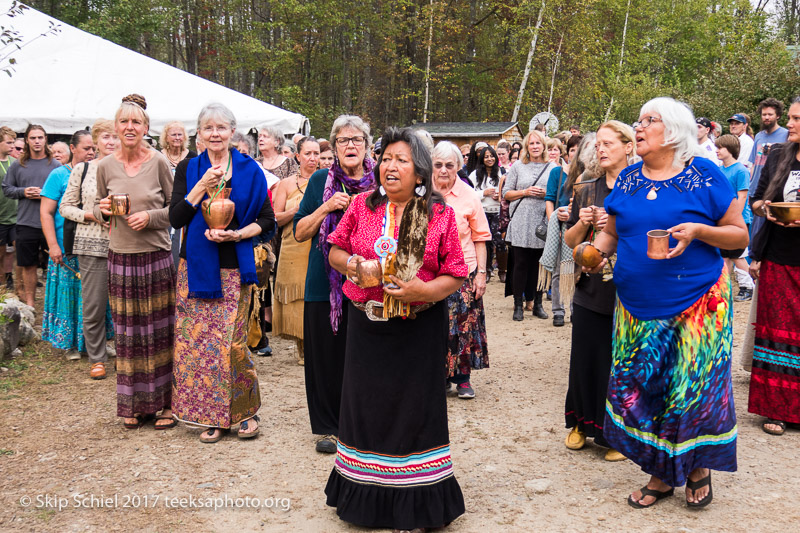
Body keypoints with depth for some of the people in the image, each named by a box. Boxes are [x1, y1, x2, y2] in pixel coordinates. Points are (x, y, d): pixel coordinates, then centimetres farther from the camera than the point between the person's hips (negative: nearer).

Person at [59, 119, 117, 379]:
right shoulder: (82, 170, 5)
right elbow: (65, 207, 7)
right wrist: (93, 215, -8)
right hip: (92, 244, 0)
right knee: (93, 305, 2)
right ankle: (97, 358, 16)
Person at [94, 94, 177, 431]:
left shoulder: (158, 163, -3)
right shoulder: (105, 166, 4)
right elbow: (98, 207, 16)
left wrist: (150, 217, -15)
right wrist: (102, 210, -6)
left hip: (156, 257, -2)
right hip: (121, 258, 3)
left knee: (160, 330, 3)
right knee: (128, 333, 7)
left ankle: (166, 402, 14)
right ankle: (134, 405, 20)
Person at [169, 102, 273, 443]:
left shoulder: (248, 170, 3)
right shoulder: (189, 169, 7)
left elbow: (267, 220, 3)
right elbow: (175, 218, -1)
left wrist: (236, 234, -13)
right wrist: (202, 186, -11)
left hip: (233, 268, -2)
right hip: (196, 266, 2)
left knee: (231, 343, -5)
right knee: (199, 340, 2)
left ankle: (245, 411, 14)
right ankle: (213, 416, 15)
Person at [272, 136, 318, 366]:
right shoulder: (287, 184, 7)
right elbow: (276, 219, 3)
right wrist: (296, 209, -12)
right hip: (294, 250, 0)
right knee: (297, 297, 0)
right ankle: (302, 348, 13)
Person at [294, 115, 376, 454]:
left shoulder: (380, 183, 5)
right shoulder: (320, 181, 5)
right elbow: (299, 232, 5)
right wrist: (327, 207, -10)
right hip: (327, 283, 0)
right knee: (327, 356, 5)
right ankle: (327, 427, 20)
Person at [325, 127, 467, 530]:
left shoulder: (440, 215, -3)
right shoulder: (362, 206, 3)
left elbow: (455, 276, -3)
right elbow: (335, 251, 12)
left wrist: (421, 289, -20)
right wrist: (348, 263, -11)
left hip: (420, 329, -2)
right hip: (367, 326, 2)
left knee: (414, 409, 5)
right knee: (367, 406, 10)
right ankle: (364, 494, 29)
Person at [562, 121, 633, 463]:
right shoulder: (586, 190, 10)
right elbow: (570, 241, 11)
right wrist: (583, 223, -9)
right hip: (591, 287, 4)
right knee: (585, 356, 8)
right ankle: (582, 423, 26)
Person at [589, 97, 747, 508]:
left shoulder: (704, 175, -4)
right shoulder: (627, 179, 9)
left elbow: (740, 234, -1)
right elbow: (611, 231, 15)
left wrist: (697, 230, -19)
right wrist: (596, 251, -6)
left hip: (696, 305, -4)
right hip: (636, 308, 4)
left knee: (692, 386, -1)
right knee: (639, 387, 6)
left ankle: (698, 465, 26)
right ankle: (662, 474, 23)